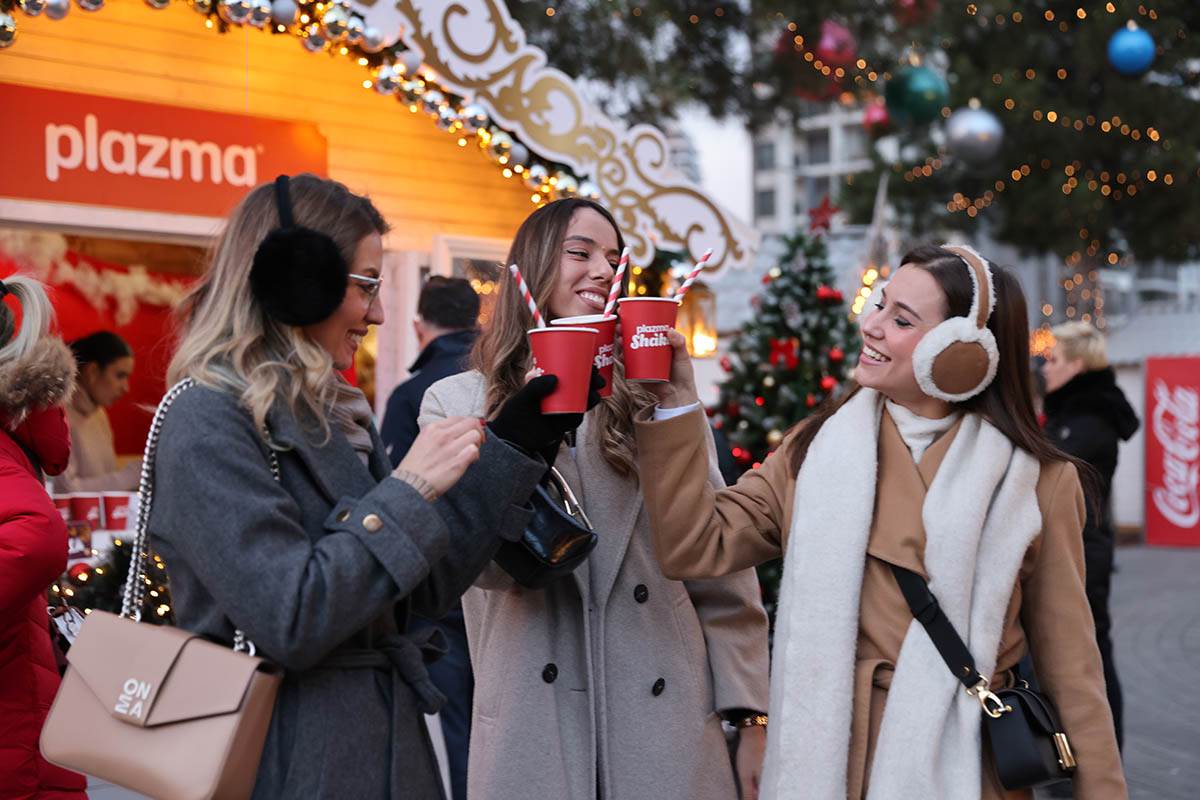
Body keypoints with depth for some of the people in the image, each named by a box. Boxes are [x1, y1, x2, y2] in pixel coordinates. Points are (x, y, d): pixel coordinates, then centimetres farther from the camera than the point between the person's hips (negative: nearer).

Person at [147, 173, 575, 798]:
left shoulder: (334, 415, 12)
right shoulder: (208, 422, -15)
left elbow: (427, 588, 10)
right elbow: (288, 622, -23)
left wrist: (509, 447, 5)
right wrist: (410, 490, -18)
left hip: (381, 742, 8)